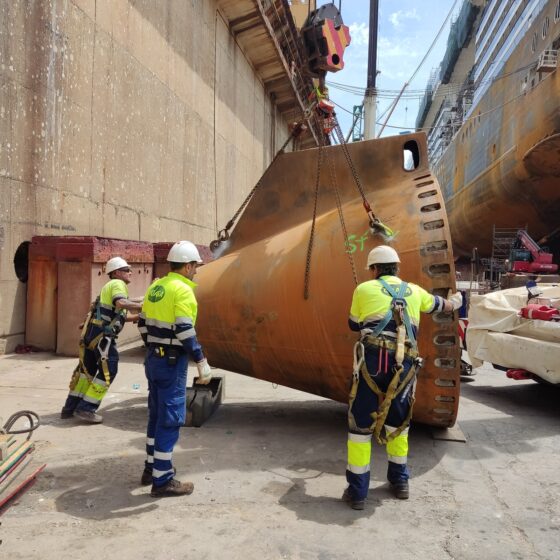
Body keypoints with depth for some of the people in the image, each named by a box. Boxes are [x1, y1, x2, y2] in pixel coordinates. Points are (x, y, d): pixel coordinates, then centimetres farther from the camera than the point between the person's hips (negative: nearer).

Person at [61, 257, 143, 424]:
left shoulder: (110, 286, 25)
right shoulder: (118, 284, -5)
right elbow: (121, 303, -27)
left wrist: (138, 317, 24)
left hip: (90, 332, 10)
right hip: (102, 335, -10)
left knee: (86, 369, 18)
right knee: (108, 371, -3)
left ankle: (70, 407, 25)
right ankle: (86, 408, -1)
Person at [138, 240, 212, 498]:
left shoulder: (155, 287, 10)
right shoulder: (182, 290, -16)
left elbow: (143, 323, 16)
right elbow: (185, 331, -23)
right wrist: (202, 363, -20)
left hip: (153, 358, 9)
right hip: (172, 362, -9)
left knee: (157, 414, 19)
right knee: (170, 418, -2)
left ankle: (151, 468, 31)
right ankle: (162, 480, 5)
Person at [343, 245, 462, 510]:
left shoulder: (364, 289, 8)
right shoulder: (414, 291, 18)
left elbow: (354, 324, 21)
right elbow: (441, 304, 38)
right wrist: (455, 301, 61)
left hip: (373, 361, -3)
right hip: (404, 365, 4)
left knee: (361, 424, 7)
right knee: (398, 422, 23)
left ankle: (357, 491, 11)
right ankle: (399, 481, 36)